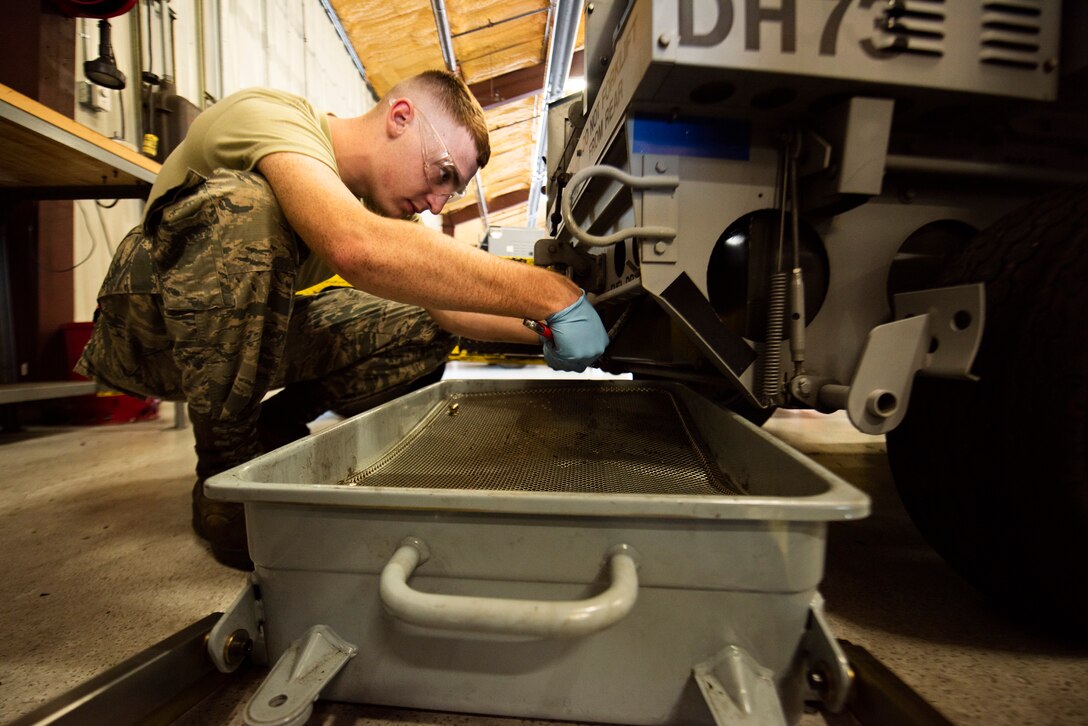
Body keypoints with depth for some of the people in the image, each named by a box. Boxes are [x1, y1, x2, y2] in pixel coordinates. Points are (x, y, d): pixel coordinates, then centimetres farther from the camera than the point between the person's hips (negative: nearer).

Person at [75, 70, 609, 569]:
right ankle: (227, 471, -20)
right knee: (245, 203, -35)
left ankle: (272, 433, 5)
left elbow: (443, 300, -5)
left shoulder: (373, 196, 0)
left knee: (423, 331, -11)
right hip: (147, 332, -5)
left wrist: (540, 329, -21)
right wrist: (552, 293, -43)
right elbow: (354, 248, -45)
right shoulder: (270, 115, -23)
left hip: (250, 339, 6)